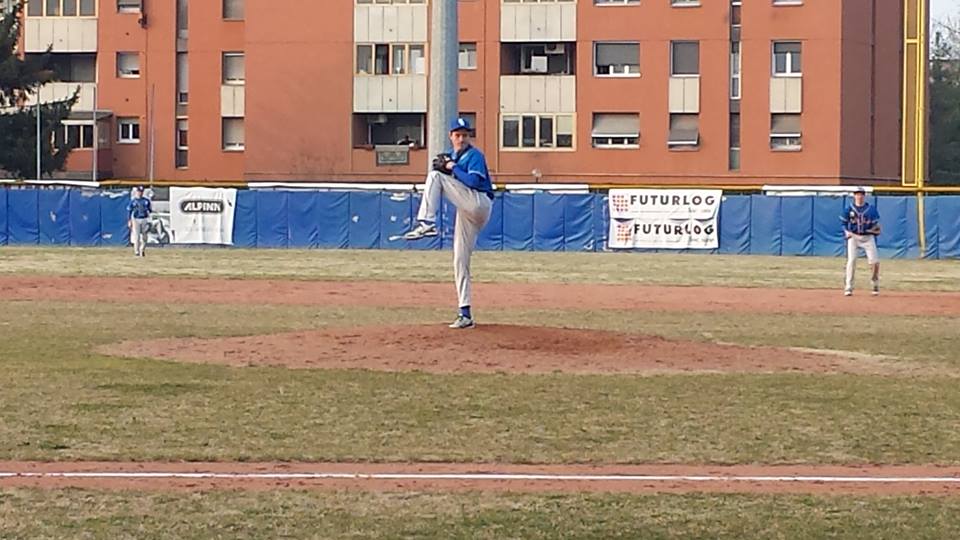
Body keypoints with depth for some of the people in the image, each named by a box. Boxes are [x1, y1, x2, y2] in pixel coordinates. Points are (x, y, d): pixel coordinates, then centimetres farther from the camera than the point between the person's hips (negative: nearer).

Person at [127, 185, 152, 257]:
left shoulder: (146, 200, 7)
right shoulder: (133, 201, 1)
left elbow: (150, 210, 14)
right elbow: (129, 211, 2)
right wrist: (129, 221, -4)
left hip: (144, 220, 2)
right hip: (136, 220, -2)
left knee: (144, 237, 2)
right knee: (136, 236, -8)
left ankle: (142, 250, 17)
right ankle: (137, 251, -3)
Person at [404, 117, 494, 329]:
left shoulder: (474, 155, -3)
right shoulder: (450, 156, 20)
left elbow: (474, 182, -17)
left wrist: (452, 168, -10)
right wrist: (441, 166, -2)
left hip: (479, 204, -8)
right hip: (466, 212, 8)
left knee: (435, 176, -17)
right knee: (460, 262, 5)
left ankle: (426, 223, -25)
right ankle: (465, 315, 6)